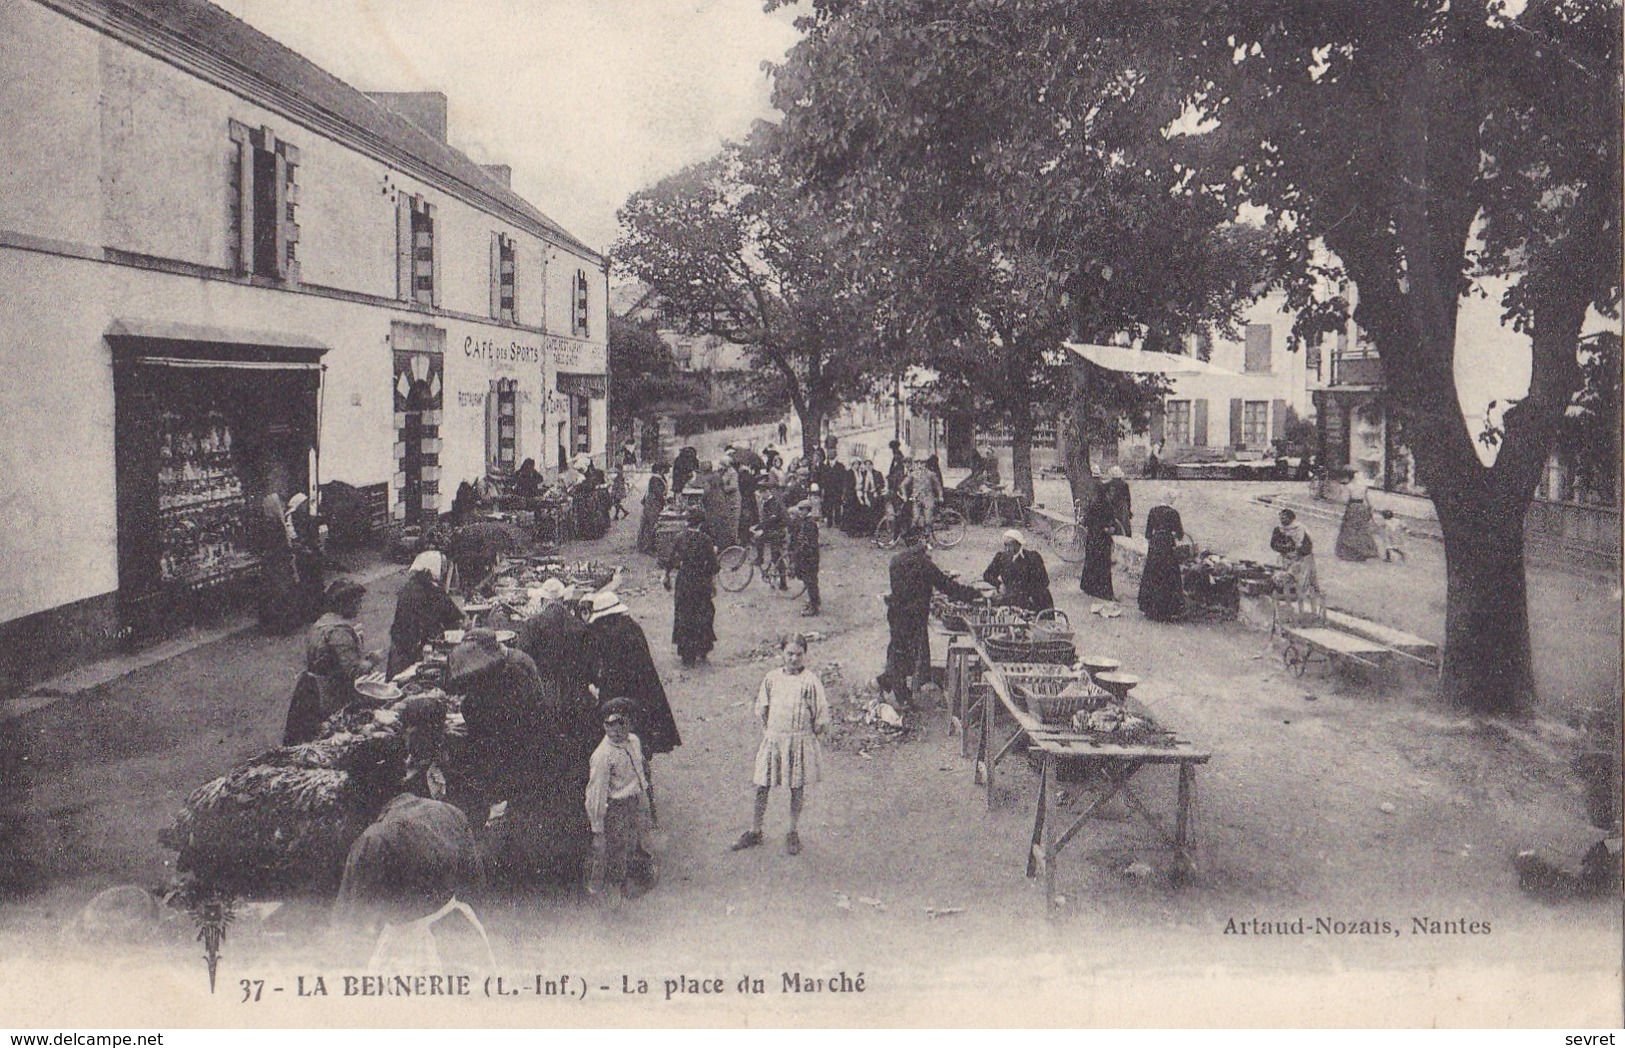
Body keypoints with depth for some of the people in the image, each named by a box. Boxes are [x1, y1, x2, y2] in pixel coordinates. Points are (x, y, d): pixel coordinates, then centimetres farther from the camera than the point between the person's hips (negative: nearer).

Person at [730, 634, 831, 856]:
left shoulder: (810, 681, -9)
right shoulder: (772, 677, 1)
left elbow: (821, 716, -5)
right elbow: (761, 709, 13)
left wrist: (808, 734, -1)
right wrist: (768, 731, 8)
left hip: (800, 740, -3)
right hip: (773, 739, 3)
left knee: (797, 788, 7)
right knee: (761, 787, 6)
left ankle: (793, 833, 24)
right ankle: (754, 832, 20)